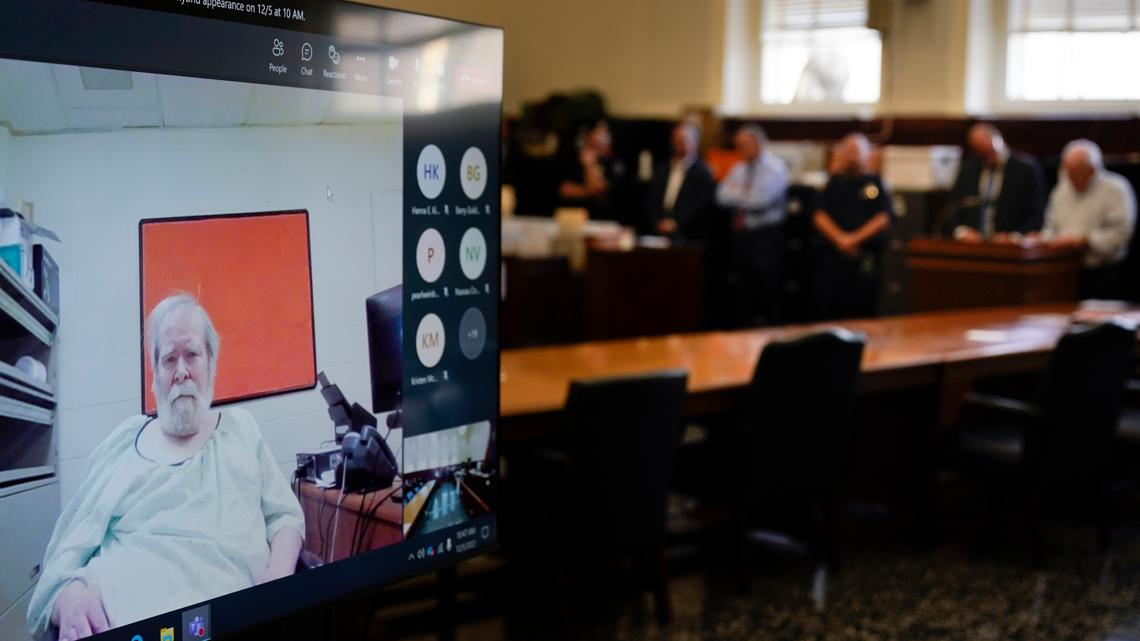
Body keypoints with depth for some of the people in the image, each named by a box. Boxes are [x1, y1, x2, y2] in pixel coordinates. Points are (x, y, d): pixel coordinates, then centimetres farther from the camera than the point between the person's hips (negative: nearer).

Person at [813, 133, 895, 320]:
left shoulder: (876, 184, 7)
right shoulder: (835, 183, 14)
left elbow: (885, 217, -4)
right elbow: (819, 215, 5)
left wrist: (855, 238, -11)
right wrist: (839, 237, -10)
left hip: (866, 257, -2)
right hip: (832, 254, 2)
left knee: (862, 310, -4)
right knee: (826, 308, -3)